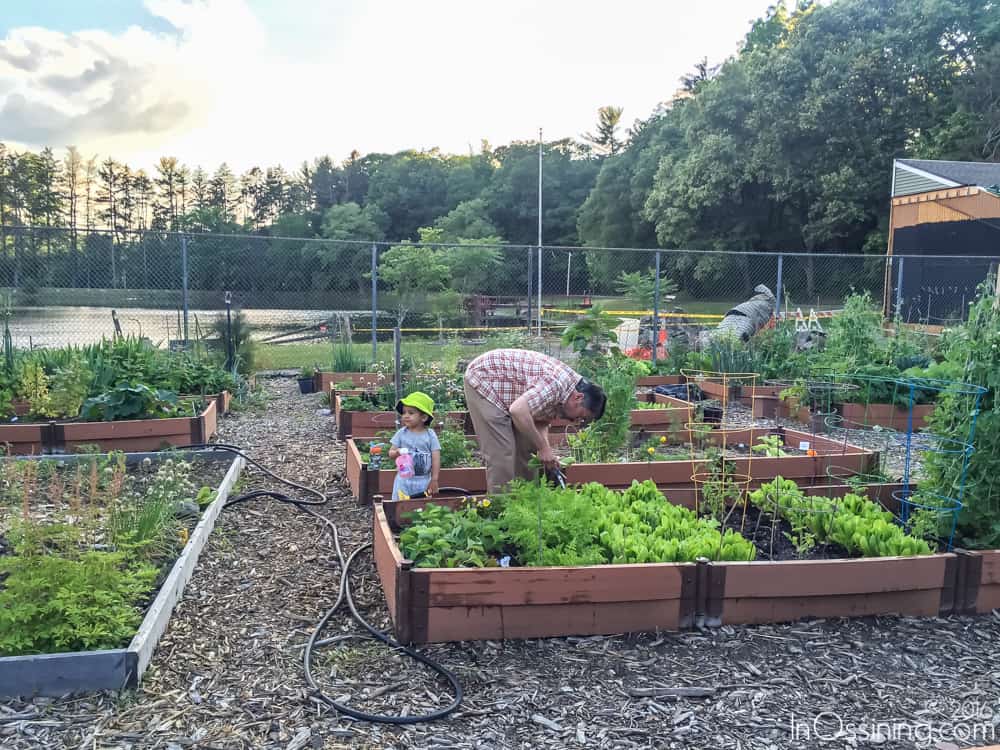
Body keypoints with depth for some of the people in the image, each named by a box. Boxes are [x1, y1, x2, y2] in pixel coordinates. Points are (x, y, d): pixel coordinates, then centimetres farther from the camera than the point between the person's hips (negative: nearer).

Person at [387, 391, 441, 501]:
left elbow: (436, 458, -4)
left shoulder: (430, 435, -5)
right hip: (404, 480, 1)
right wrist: (396, 453, -22)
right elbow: (391, 453, 2)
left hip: (423, 481, -1)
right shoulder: (401, 433, -1)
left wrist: (434, 480, -7)